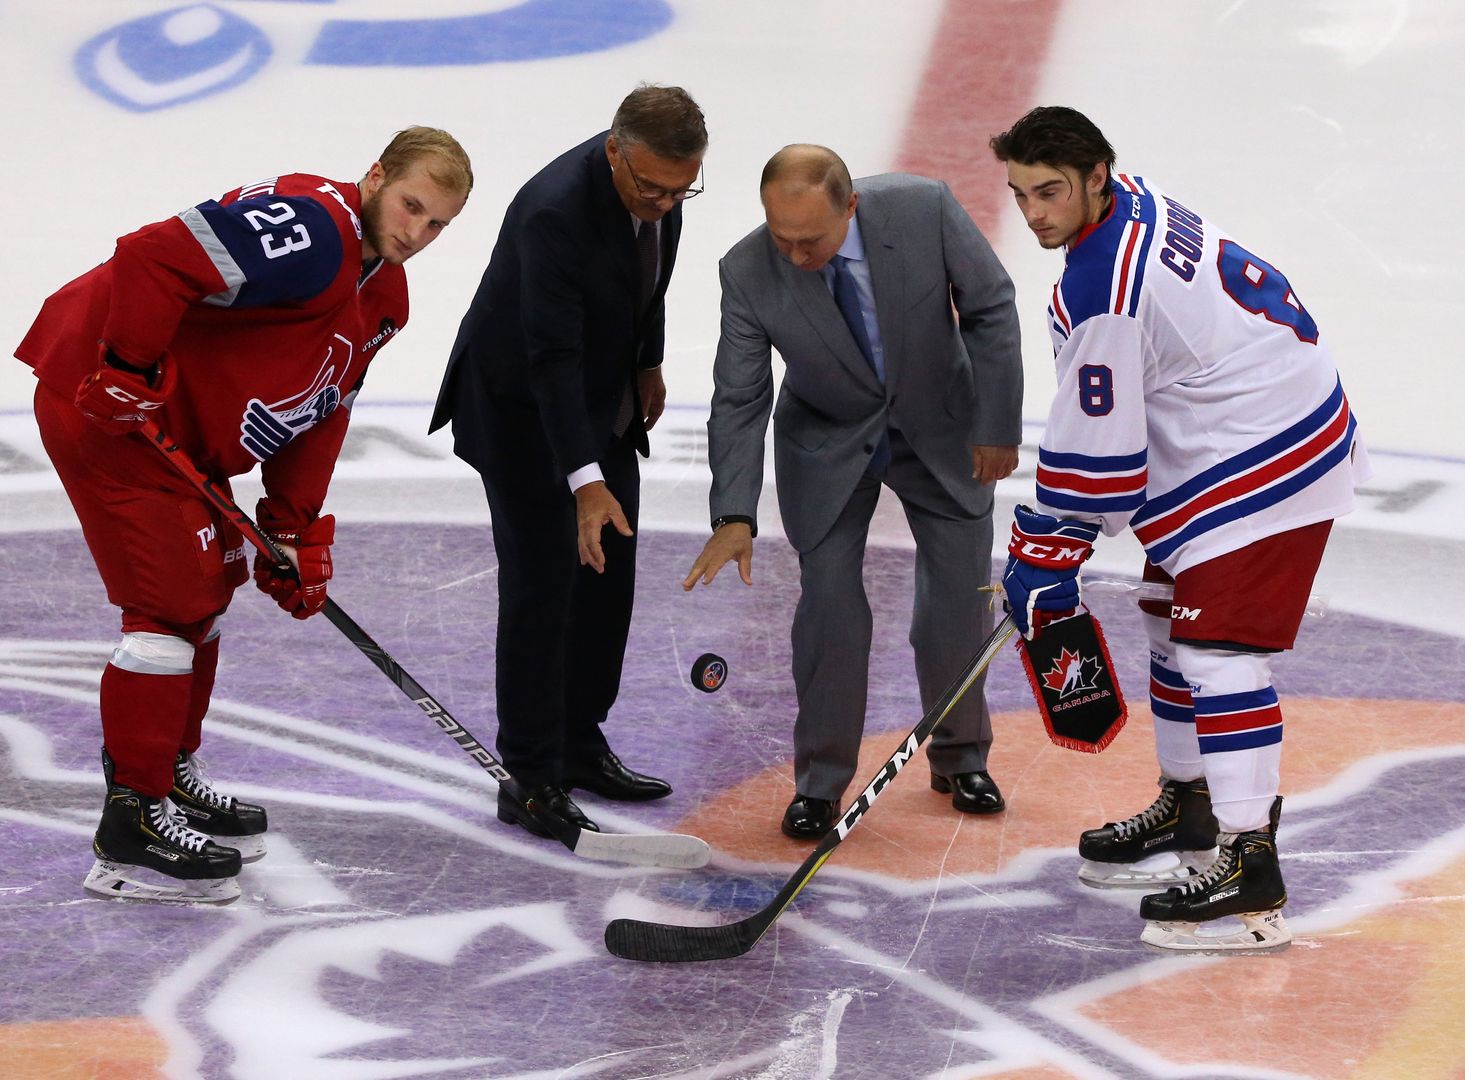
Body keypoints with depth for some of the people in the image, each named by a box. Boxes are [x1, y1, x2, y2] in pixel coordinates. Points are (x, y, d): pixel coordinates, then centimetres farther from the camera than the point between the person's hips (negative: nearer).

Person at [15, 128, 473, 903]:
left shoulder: (381, 295, 11)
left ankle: (172, 779, 35)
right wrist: (130, 373, -27)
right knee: (172, 599, -10)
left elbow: (318, 409, 14)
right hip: (109, 406, -11)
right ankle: (131, 824, -4)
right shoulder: (310, 228, -23)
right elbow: (154, 257, -32)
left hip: (183, 431, 11)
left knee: (208, 587, 20)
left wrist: (295, 532, 8)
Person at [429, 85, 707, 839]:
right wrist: (587, 482, -41)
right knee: (542, 586, -8)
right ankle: (529, 779, -1)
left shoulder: (656, 187, -11)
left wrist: (648, 361, 17)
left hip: (604, 400, 8)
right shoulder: (556, 210, -35)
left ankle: (579, 746, 24)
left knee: (607, 578, 11)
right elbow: (552, 358, -37)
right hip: (522, 405, -8)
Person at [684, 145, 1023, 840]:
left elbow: (989, 307, -15)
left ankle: (959, 757, 26)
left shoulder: (923, 210, -30)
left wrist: (998, 425, -12)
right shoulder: (749, 272, -28)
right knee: (829, 600, -8)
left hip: (941, 425, 1)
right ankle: (822, 780, 7)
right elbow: (739, 401, -20)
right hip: (827, 442, -1)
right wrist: (734, 517, -30)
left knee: (960, 592, 6)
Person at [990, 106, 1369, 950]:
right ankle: (1191, 812, 35)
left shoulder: (1100, 297, -25)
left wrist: (1048, 560, -9)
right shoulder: (1131, 202, 5)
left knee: (1218, 649, -15)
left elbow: (1096, 459, -20)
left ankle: (1251, 876, -17)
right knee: (1176, 618, 20)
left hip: (1264, 458, -11)